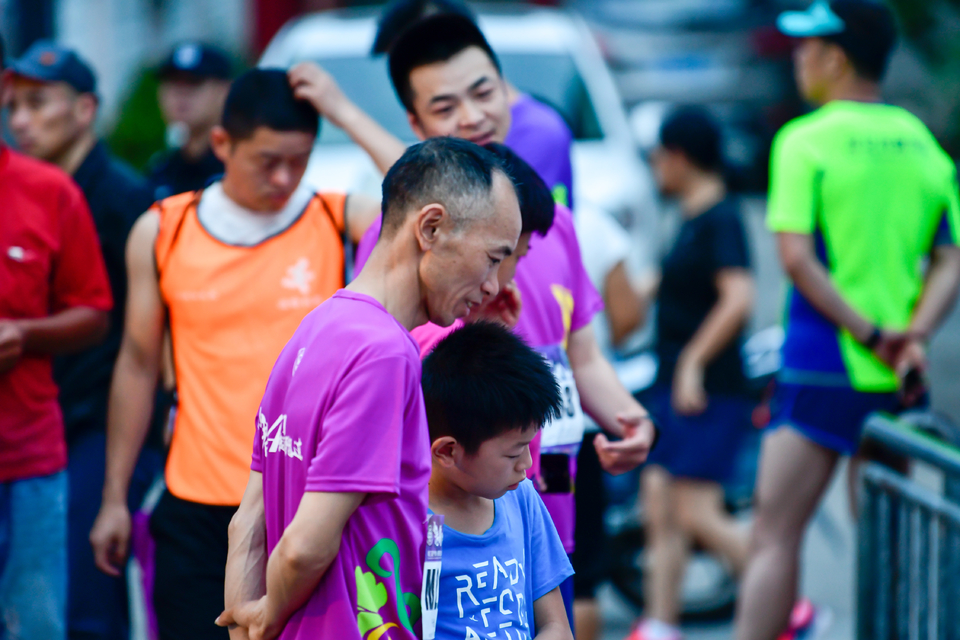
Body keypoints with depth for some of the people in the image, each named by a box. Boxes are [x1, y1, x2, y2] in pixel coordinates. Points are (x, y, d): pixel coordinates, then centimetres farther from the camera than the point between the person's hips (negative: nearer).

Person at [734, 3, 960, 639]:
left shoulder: (805, 141, -7)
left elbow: (797, 258, -16)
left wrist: (869, 334, -14)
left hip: (822, 368, -5)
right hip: (896, 379, 5)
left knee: (775, 536, -4)